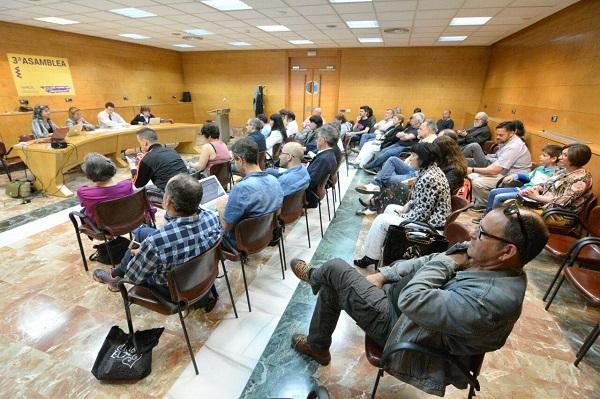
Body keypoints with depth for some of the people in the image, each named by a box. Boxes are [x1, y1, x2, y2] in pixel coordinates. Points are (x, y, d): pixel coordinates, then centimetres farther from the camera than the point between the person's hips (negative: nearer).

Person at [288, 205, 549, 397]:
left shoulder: (492, 300, -34)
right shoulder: (483, 257, -6)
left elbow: (412, 300, -36)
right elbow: (426, 262, 3)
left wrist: (450, 261, -23)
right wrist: (382, 275, -1)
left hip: (399, 324, -8)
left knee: (334, 269, -3)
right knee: (330, 287, 14)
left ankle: (315, 276, 30)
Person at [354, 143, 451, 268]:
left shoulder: (428, 178, -28)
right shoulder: (432, 170, 4)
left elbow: (422, 214, -27)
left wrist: (402, 217, -12)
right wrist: (408, 204, 4)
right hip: (429, 217, 10)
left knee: (381, 220, -5)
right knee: (390, 208, 19)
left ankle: (371, 257, 12)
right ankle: (379, 247, 28)